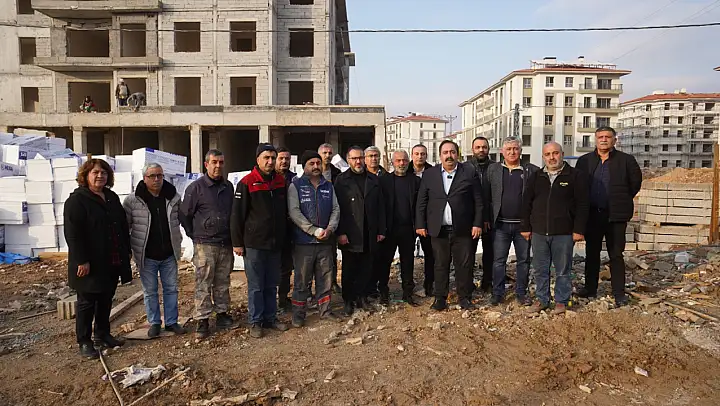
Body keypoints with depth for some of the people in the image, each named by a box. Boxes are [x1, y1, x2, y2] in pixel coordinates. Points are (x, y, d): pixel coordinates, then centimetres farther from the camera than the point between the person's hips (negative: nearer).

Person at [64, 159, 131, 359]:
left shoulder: (112, 198, 12)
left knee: (106, 301, 16)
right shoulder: (77, 200, -11)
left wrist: (126, 251, 13)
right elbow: (73, 233, -17)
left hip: (112, 262, 7)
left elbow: (123, 226, 17)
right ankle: (84, 342, 16)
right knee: (87, 303, 5)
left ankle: (103, 335, 30)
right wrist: (82, 260, -21)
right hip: (90, 264, -7)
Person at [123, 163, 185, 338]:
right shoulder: (132, 201, -9)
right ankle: (154, 323, 25)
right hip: (146, 256, -2)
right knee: (150, 291, 10)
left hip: (169, 255, 2)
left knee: (171, 289, 11)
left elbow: (180, 219, 13)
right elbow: (124, 225, -2)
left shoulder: (174, 198, -1)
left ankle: (171, 322, 24)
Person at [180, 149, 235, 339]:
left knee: (223, 282, 13)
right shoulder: (196, 187, -5)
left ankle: (222, 314, 25)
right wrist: (195, 235, 2)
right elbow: (184, 215, -1)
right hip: (204, 245, -5)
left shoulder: (228, 186, 9)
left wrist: (233, 237, 12)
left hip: (226, 244, 5)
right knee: (203, 284, -2)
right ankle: (202, 321, 6)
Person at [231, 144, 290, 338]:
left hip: (276, 244, 5)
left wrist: (285, 238, 15)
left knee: (272, 285, 14)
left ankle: (270, 318, 26)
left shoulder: (281, 181, 7)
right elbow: (237, 215, -8)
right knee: (255, 286, 4)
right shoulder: (246, 183, -9)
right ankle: (255, 322, 17)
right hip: (254, 244, -5)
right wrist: (237, 243, -8)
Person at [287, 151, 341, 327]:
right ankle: (298, 314, 15)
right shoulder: (296, 185, -1)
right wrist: (315, 231, -16)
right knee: (302, 280, 3)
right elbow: (294, 212, -11)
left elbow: (336, 209, 8)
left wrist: (329, 229, -10)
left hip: (326, 241, 4)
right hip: (303, 241, -4)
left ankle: (325, 309, 25)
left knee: (326, 278, 11)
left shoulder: (328, 186, 13)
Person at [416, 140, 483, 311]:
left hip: (463, 230, -1)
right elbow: (421, 202, 7)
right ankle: (440, 298, 19)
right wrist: (420, 225, 2)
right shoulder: (429, 174, 8)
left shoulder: (469, 174, 3)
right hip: (438, 230, 1)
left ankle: (464, 297, 20)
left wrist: (477, 224, -4)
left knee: (464, 265, 5)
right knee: (440, 265, 8)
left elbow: (478, 201, 2)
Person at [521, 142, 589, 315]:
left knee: (563, 270, 7)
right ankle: (542, 300, 24)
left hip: (564, 233, -3)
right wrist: (525, 227, 6)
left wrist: (579, 230, -9)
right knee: (539, 270, 10)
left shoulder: (575, 176, -1)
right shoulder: (535, 177, 10)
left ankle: (562, 301, 22)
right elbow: (526, 203, 11)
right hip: (538, 232, 3)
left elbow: (582, 205, -4)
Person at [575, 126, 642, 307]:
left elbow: (636, 182, 8)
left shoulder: (626, 160, -1)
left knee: (616, 255, 2)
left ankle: (619, 293, 11)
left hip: (616, 215, -3)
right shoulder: (585, 161, 6)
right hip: (592, 214, 3)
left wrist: (623, 200, 7)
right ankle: (590, 288, 24)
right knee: (592, 253, 12)